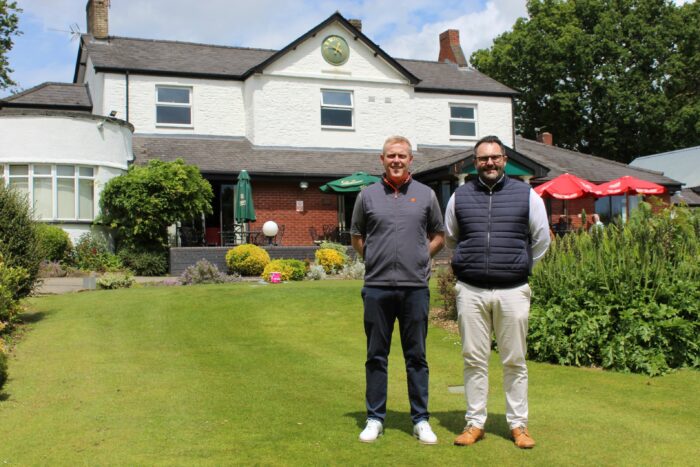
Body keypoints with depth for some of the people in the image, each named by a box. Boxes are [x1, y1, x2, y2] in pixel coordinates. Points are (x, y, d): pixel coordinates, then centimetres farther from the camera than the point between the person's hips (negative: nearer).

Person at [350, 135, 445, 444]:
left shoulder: (426, 195, 6)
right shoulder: (368, 196, 6)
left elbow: (439, 236, 15)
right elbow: (356, 238, 15)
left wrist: (419, 257, 4)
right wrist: (377, 260, 6)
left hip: (415, 287, 0)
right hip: (377, 287, 0)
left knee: (416, 356, 7)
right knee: (376, 356, 7)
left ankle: (420, 420, 16)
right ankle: (375, 418, 18)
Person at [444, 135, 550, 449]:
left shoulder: (526, 195, 2)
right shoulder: (460, 197, 6)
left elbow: (541, 240, 13)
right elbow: (450, 239, 20)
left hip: (513, 291, -1)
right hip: (470, 291, 1)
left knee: (514, 361, 7)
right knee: (474, 359, 6)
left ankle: (518, 424, 18)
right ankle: (474, 423, 16)